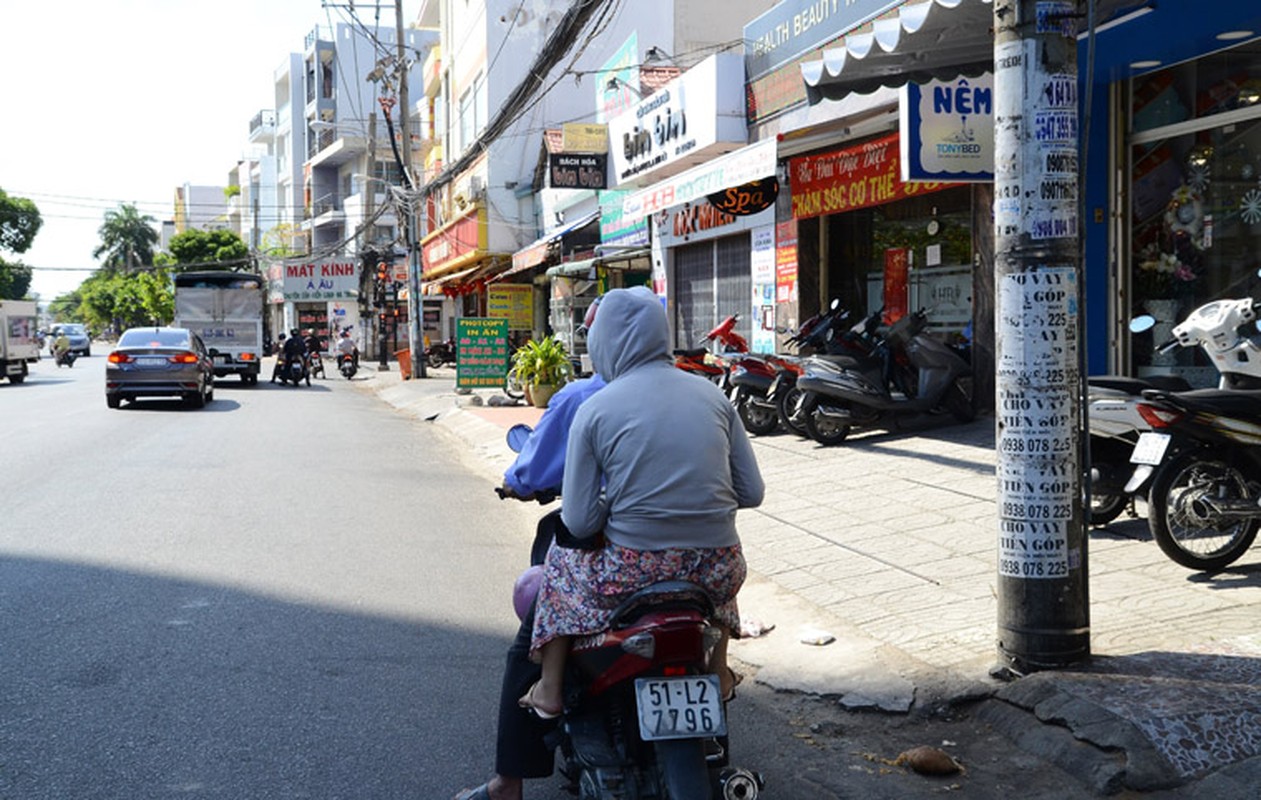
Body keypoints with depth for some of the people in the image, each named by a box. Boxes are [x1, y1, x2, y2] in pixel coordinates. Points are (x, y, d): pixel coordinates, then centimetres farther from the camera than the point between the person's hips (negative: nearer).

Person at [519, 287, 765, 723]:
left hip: (634, 572, -3)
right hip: (714, 573, 3)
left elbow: (579, 522, -5)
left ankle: (549, 690, 30)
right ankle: (718, 672, 46)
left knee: (561, 561, 28)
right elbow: (751, 492, 7)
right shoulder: (712, 394, 5)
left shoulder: (595, 410, -4)